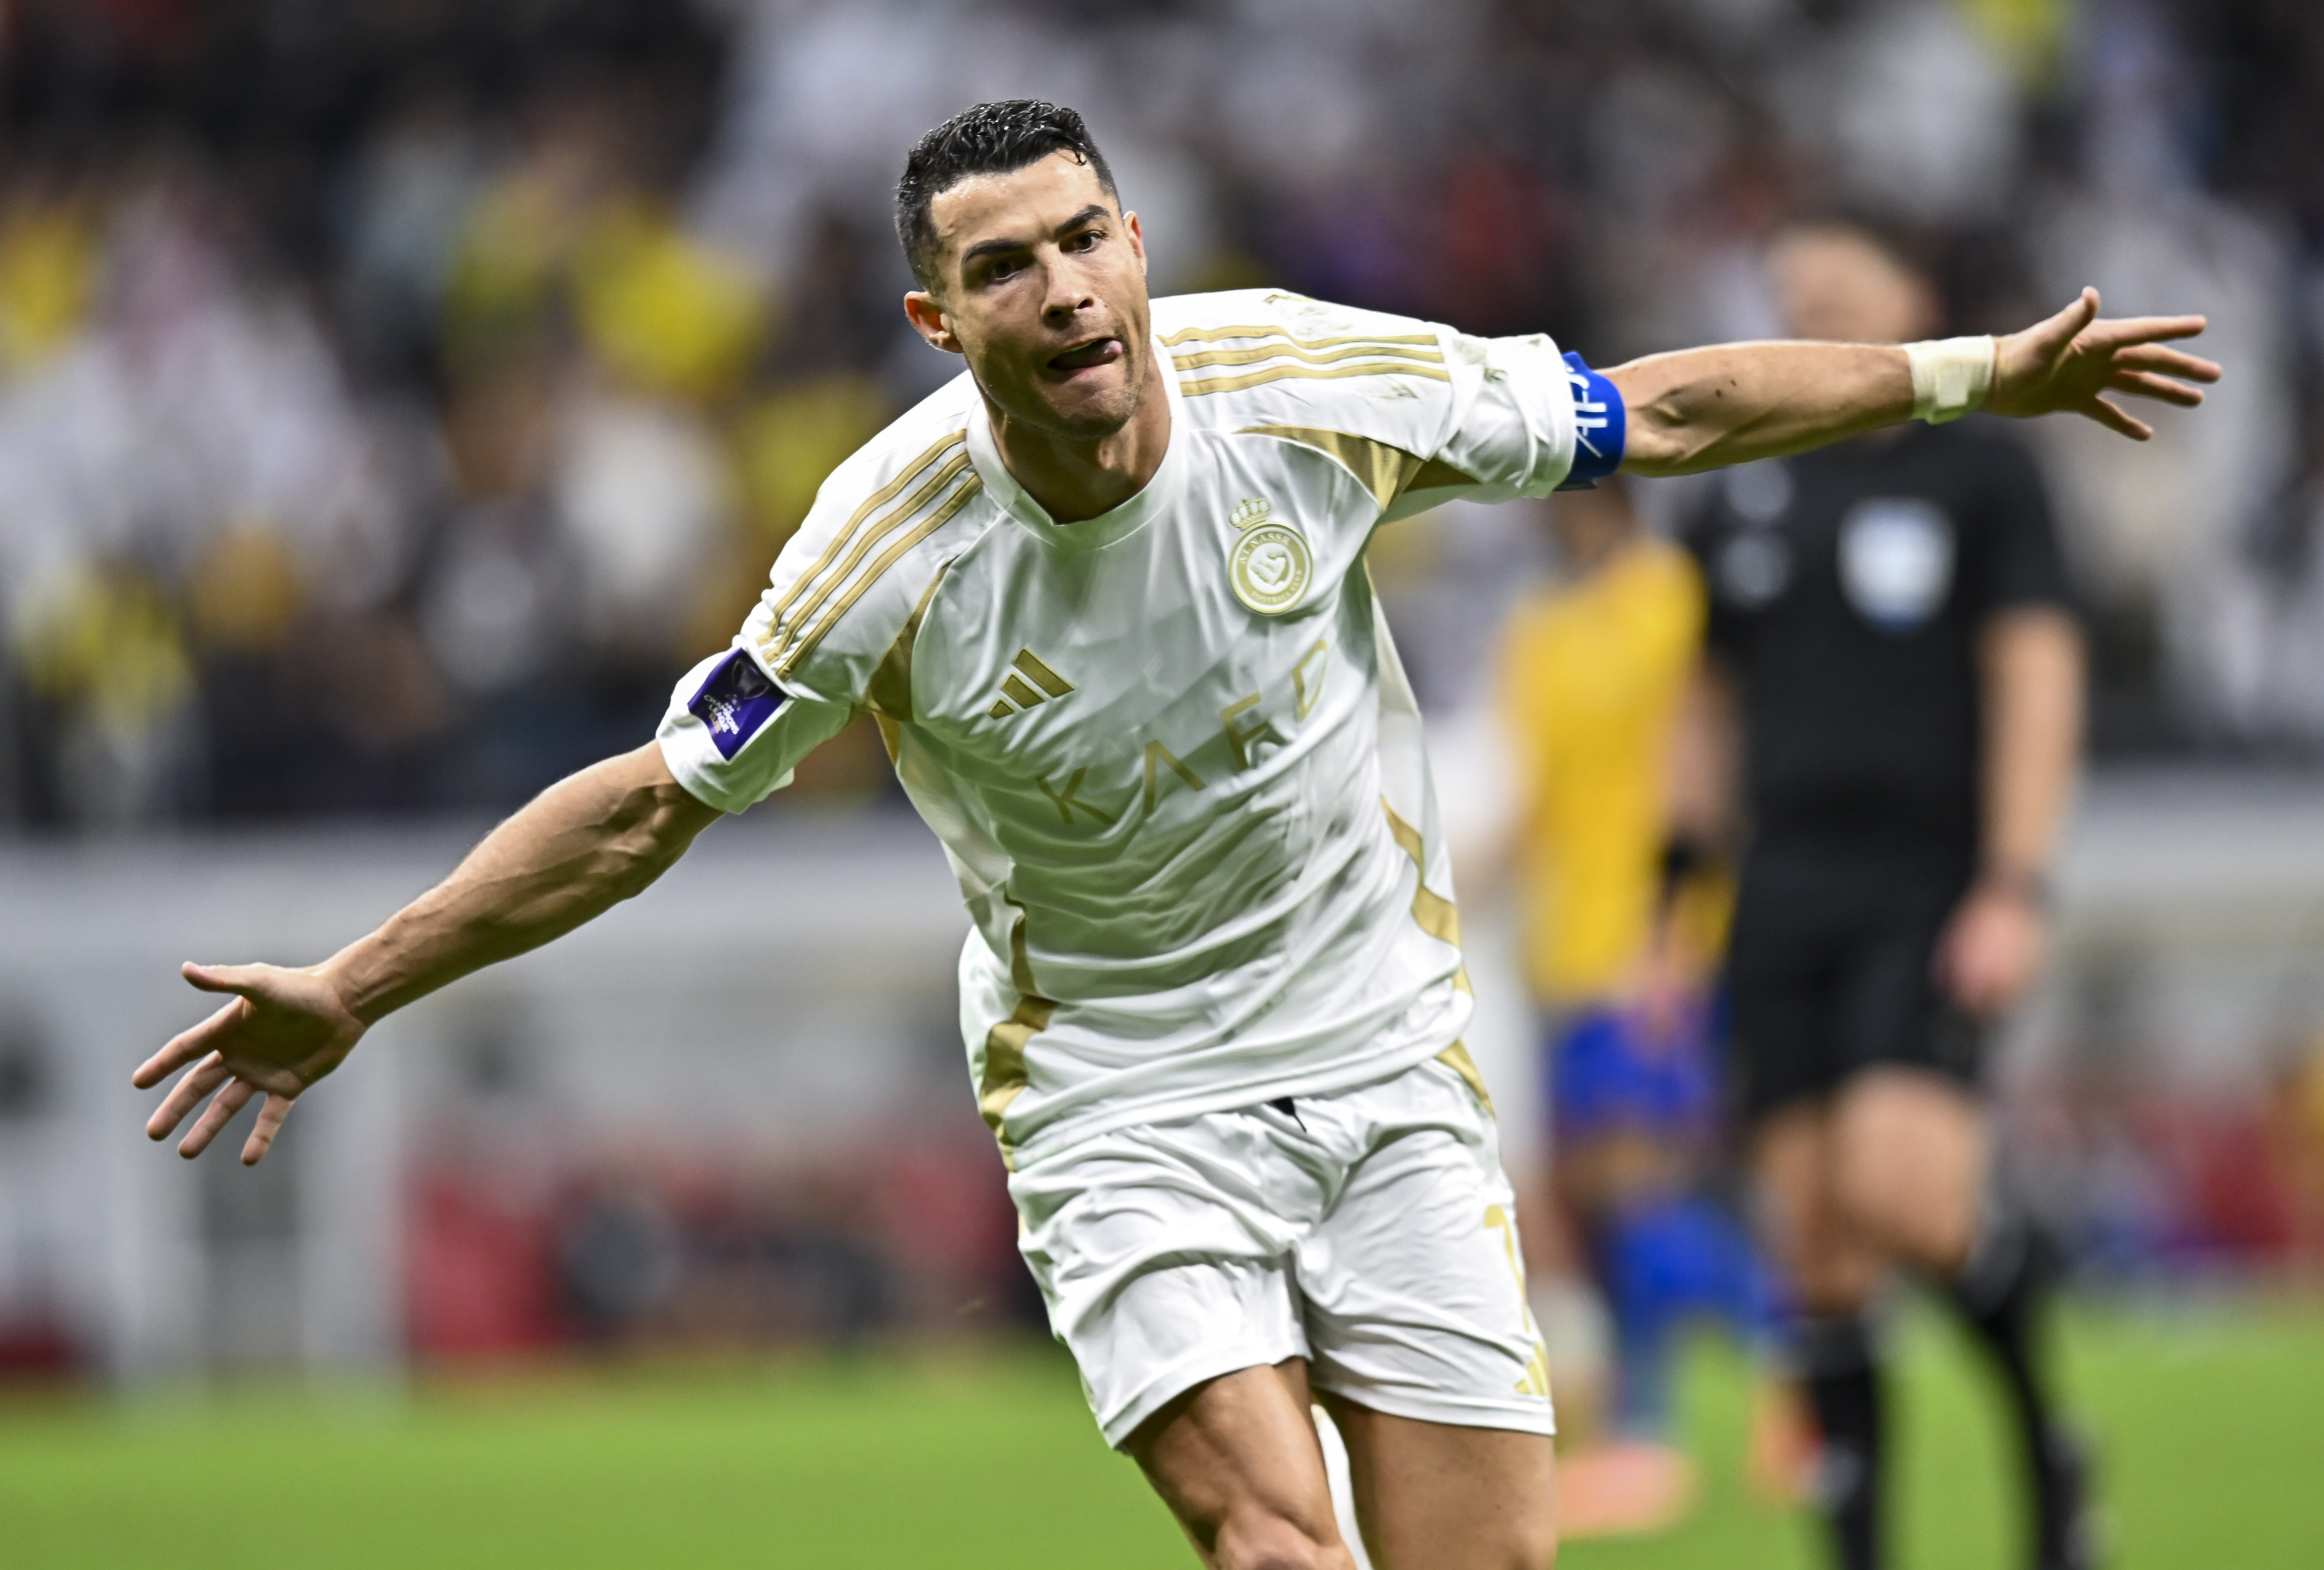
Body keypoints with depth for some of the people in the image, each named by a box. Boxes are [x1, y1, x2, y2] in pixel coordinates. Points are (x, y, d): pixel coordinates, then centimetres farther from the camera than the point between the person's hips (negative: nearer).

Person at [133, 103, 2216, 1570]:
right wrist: (355, 989, -7)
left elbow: (1658, 413, 0)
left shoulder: (1304, 383, -13)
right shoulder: (893, 551, -17)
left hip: (1388, 1066, 3)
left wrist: (1975, 375, 0)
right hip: (1120, 1105, -2)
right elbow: (651, 805, -6)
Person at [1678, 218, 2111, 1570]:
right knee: (1816, 1243, -2)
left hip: (1931, 891, -4)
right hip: (1788, 892, 4)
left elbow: (2039, 679, -5)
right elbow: (1710, 711, 20)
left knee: (1897, 1182, -23)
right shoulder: (1745, 497, 15)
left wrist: (2016, 891, -15)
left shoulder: (1983, 469, 2)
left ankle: (2040, 1415, 4)